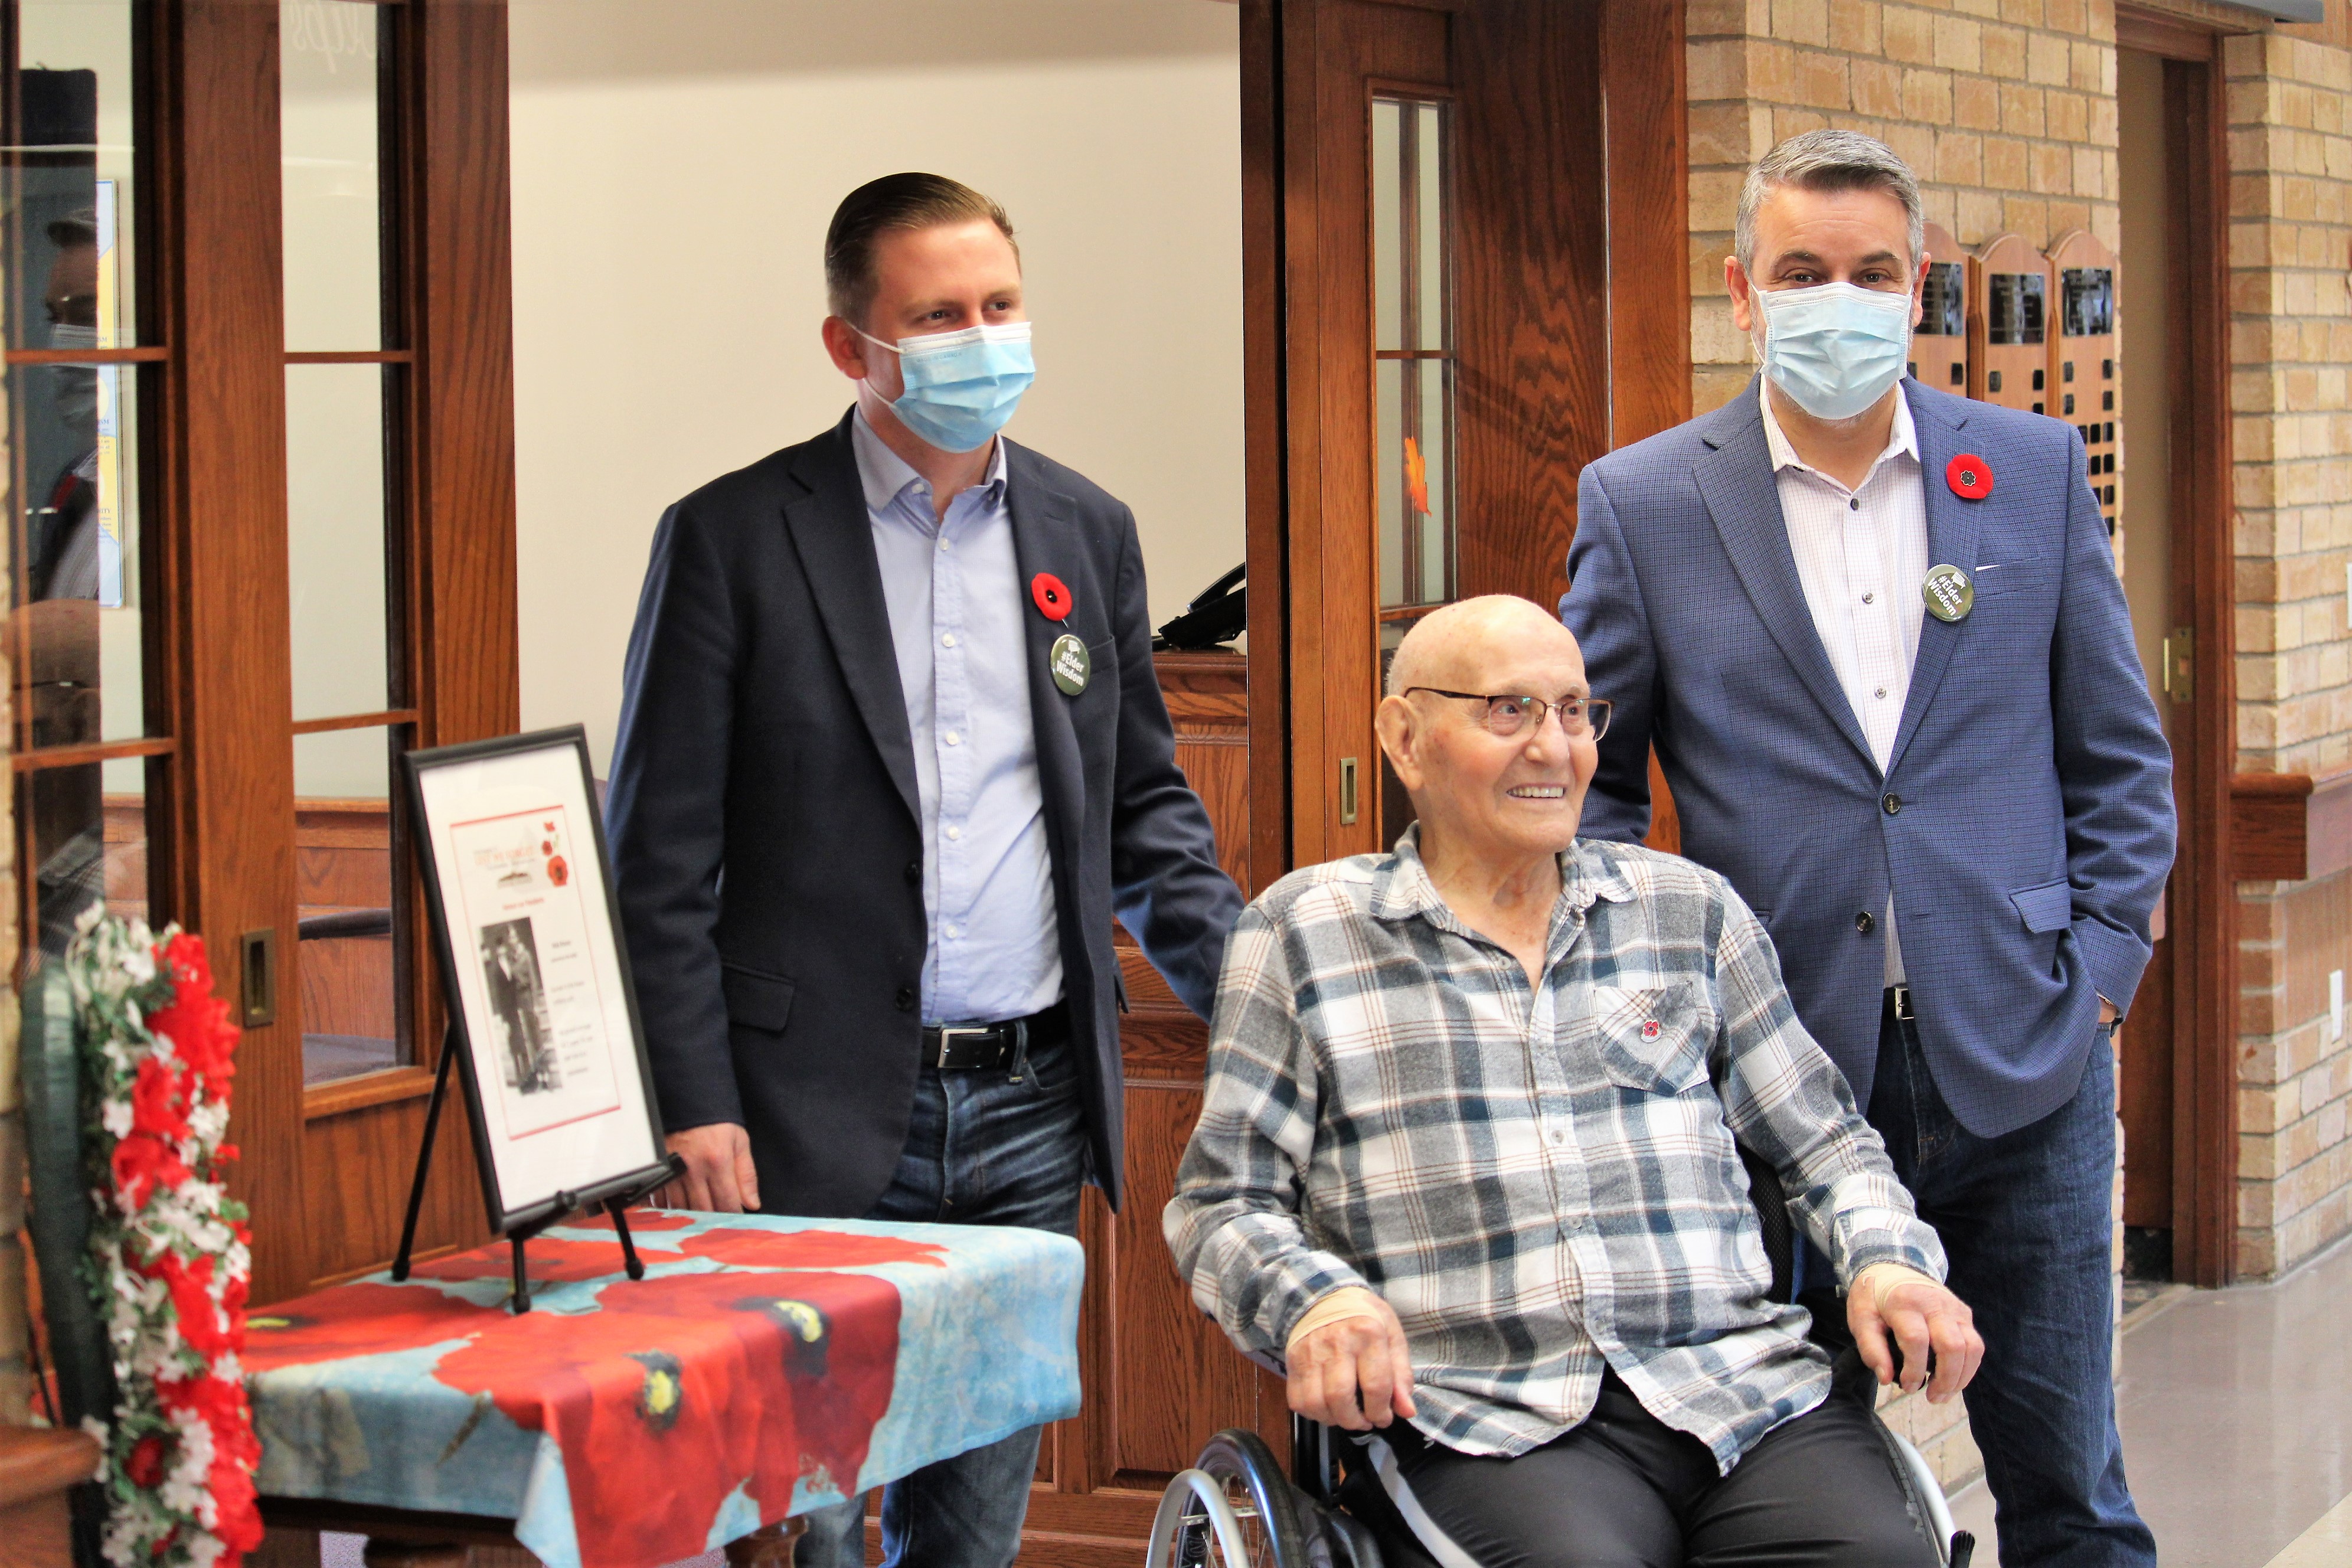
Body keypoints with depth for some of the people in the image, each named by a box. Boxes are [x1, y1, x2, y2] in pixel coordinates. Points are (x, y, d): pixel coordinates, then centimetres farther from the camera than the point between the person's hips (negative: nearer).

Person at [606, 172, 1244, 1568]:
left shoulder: (1088, 535, 11)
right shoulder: (734, 538, -3)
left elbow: (1142, 803, 17)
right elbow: (661, 853, -4)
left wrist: (1246, 979, 2)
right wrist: (694, 1105, -11)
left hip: (1029, 1109, 4)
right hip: (818, 1116, -4)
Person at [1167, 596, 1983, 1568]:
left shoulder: (1689, 912, 20)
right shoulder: (1303, 934, 12)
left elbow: (1823, 1141, 25)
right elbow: (1223, 1202, 11)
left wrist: (1888, 1259, 4)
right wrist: (1312, 1298, -11)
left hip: (1744, 1384, 3)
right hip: (1489, 1424, -3)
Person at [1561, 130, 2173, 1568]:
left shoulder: (2035, 471, 6)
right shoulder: (1643, 504, 1)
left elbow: (2119, 753, 11)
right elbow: (1589, 778, 8)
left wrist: (2102, 965, 1)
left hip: (2020, 1067, 1)